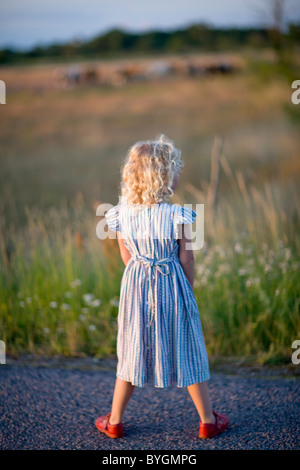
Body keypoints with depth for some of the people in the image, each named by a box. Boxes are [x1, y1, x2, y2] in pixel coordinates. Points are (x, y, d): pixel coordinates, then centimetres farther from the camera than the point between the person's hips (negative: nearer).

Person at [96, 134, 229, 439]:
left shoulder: (122, 215, -6)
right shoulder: (177, 216, -18)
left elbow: (127, 257, 3)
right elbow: (186, 259, -10)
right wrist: (188, 288, 6)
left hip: (135, 286, 3)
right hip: (172, 287, -3)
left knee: (132, 352, 15)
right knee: (187, 352, 11)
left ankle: (114, 422, 24)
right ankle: (207, 421, 23)